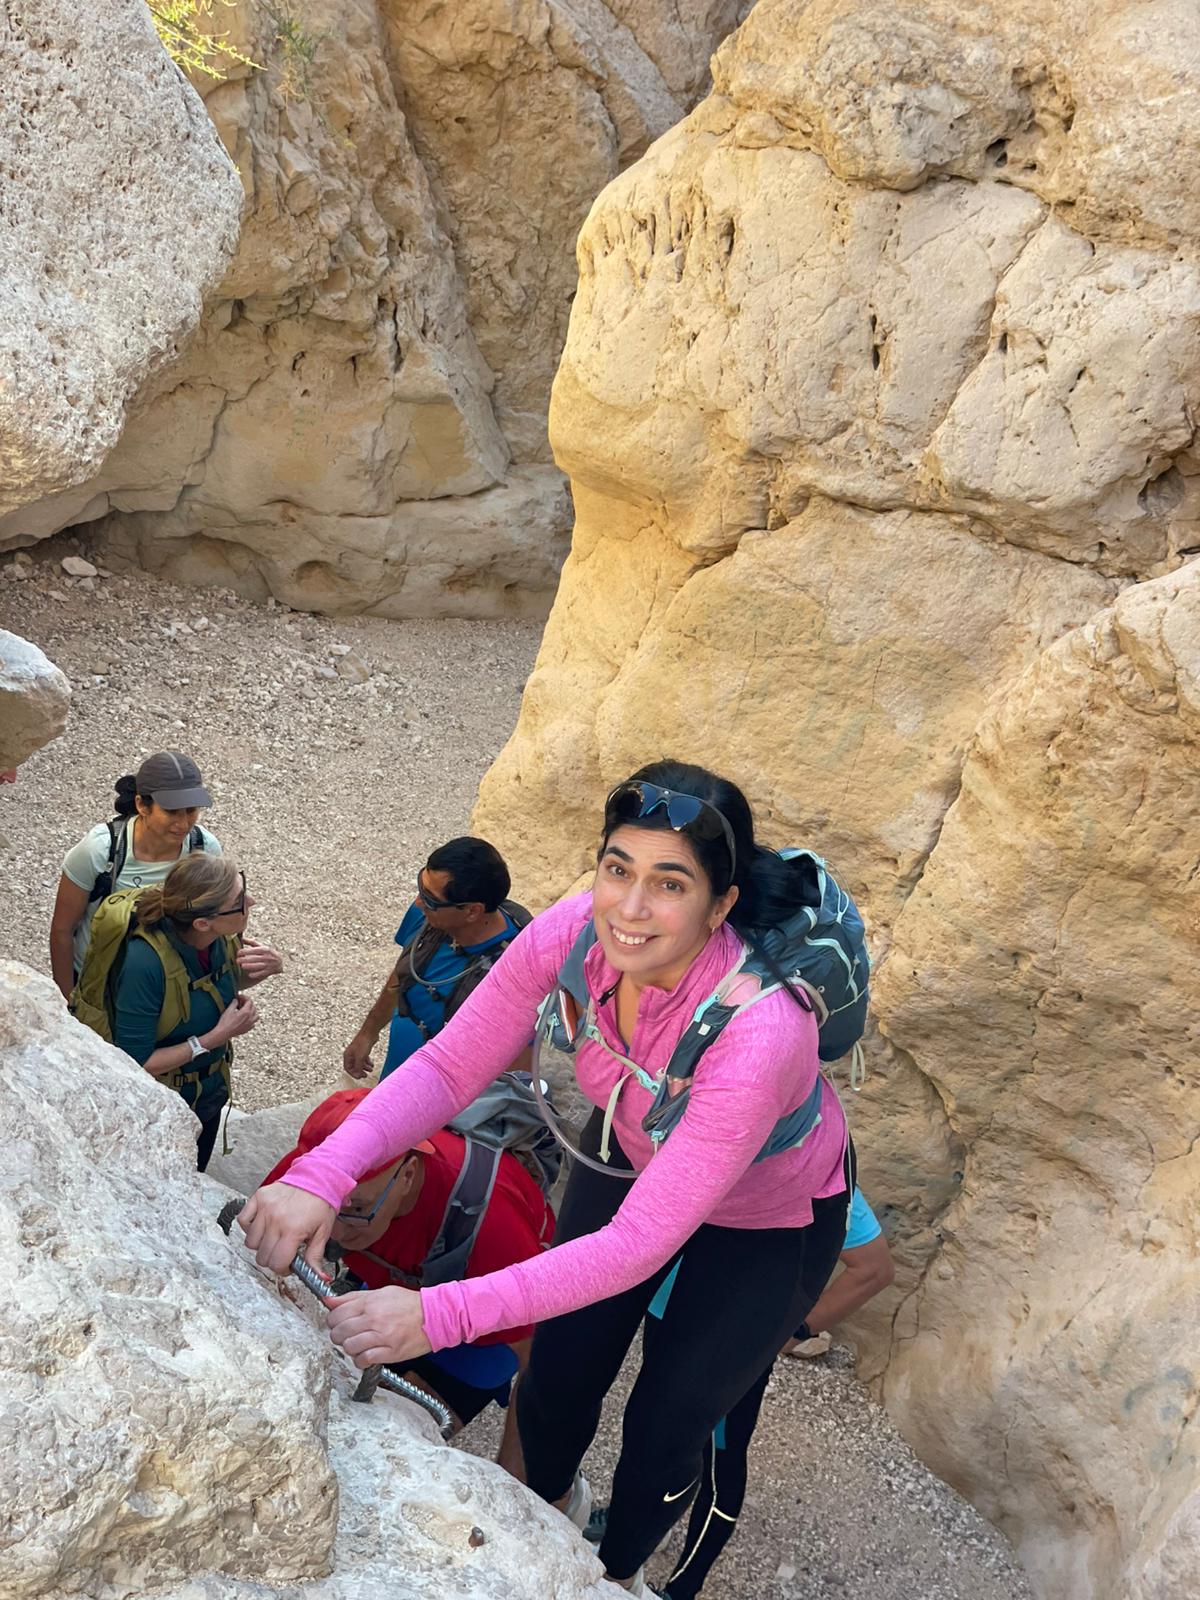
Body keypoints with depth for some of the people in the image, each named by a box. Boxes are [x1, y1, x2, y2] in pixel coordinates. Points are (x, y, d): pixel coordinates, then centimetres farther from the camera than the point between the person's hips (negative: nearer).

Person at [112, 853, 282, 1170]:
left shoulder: (224, 937, -18)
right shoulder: (146, 962, -36)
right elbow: (134, 1066, -29)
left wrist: (267, 968, -15)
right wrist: (218, 1037, -28)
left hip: (210, 1094, 6)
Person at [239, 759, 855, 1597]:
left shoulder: (757, 1031, -44)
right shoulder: (572, 934, -31)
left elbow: (640, 1244, -42)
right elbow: (449, 1066, -24)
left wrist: (442, 1315, -47)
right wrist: (323, 1175, -41)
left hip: (772, 1219, -4)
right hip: (634, 1154, 4)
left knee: (665, 1427, 9)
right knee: (554, 1384, 12)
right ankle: (553, 1507, 50)